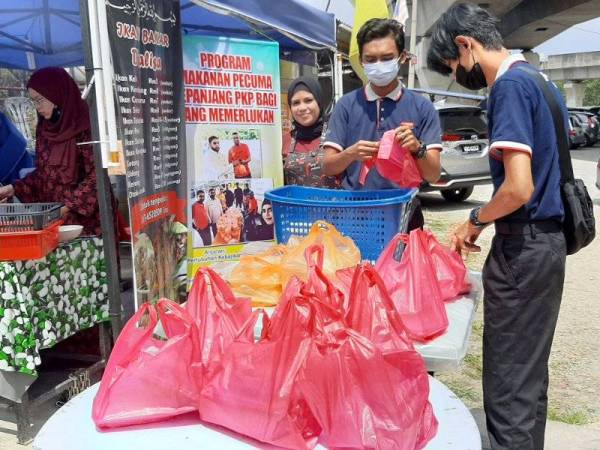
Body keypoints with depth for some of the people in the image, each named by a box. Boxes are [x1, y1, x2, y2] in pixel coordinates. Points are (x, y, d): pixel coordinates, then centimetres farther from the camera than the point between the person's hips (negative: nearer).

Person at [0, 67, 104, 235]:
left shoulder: (85, 129, -13)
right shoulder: (44, 129, 9)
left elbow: (96, 177, -14)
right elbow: (43, 173, 16)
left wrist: (70, 207, -18)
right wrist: (14, 188, 5)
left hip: (85, 218, -6)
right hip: (51, 217, 6)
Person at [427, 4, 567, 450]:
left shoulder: (510, 85, -15)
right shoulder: (538, 79, 15)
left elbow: (518, 188, -24)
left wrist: (475, 221, -6)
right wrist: (488, 219, 14)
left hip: (522, 248, -10)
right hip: (549, 242, 10)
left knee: (508, 383, -1)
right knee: (531, 372, 19)